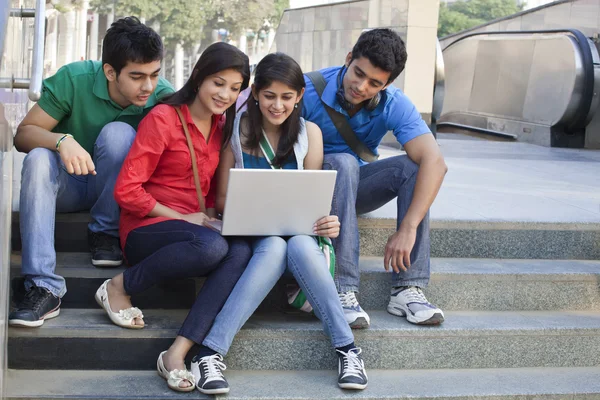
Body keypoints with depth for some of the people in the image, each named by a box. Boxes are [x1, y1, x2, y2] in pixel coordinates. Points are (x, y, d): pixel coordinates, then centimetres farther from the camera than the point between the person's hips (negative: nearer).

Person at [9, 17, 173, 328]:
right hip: (67, 185, 0)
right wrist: (62, 140, -38)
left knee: (118, 132, -28)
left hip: (116, 194, 0)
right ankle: (43, 287, -39)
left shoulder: (162, 97, -17)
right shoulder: (73, 79, -19)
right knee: (38, 159, -33)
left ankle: (105, 233, -11)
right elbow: (23, 134, -16)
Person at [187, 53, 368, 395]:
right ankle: (211, 353, -42)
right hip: (250, 235, -1)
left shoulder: (309, 133, 3)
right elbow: (222, 198, 2)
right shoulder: (237, 131, -2)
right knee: (274, 247, -36)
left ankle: (347, 348, -32)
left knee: (300, 246, -35)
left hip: (297, 233, 1)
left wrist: (327, 222, -18)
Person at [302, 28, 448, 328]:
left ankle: (407, 288, -26)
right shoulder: (309, 90, -20)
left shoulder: (395, 106, -16)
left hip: (355, 185, 3)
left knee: (413, 164, -24)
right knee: (343, 162, -35)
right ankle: (343, 291, -38)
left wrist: (408, 229, -39)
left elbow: (435, 161, -28)